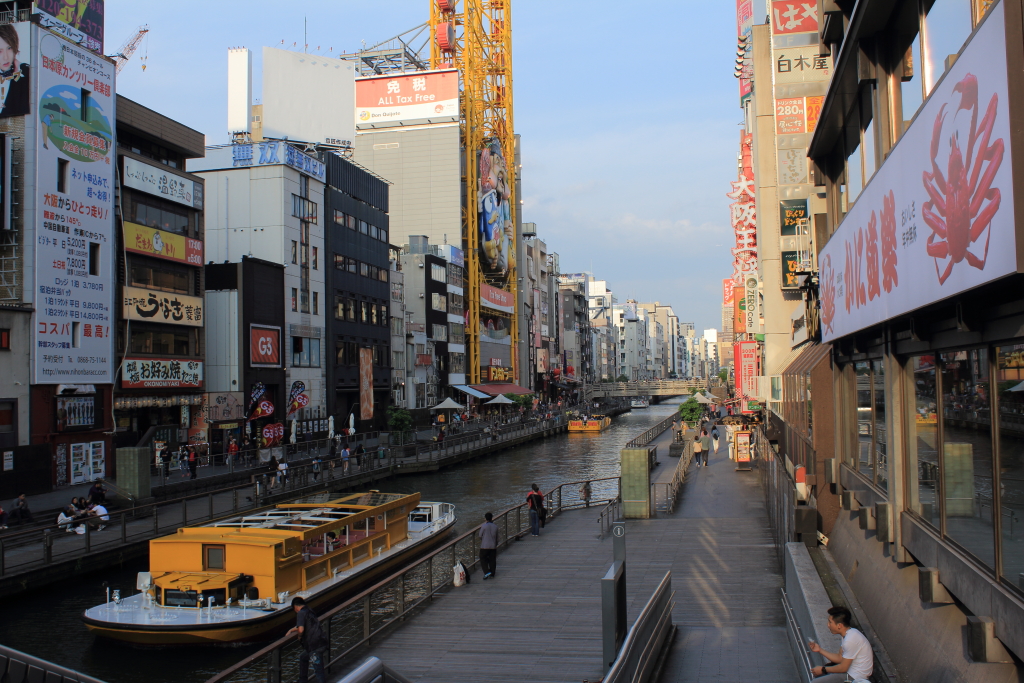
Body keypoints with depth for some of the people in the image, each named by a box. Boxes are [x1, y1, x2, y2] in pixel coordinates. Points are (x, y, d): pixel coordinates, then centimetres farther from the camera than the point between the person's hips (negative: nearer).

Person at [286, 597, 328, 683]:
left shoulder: (301, 613, -9)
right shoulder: (310, 611, 19)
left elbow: (301, 629, -22)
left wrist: (299, 636, -1)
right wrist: (291, 630, 44)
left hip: (315, 646, -9)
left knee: (318, 670, -8)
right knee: (303, 658, 31)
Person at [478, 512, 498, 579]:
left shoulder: (484, 526, -13)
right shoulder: (495, 526, 2)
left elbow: (480, 535, -6)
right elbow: (496, 536, 9)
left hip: (485, 546, -4)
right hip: (493, 546, 4)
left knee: (483, 559, 6)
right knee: (492, 560, 12)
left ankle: (487, 572, -9)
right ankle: (492, 574, 16)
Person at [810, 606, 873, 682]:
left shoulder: (850, 640, -28)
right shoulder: (848, 633, 3)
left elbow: (843, 668, -20)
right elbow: (840, 658, 9)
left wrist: (823, 669, -8)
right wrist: (820, 650, 2)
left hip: (855, 677, -10)